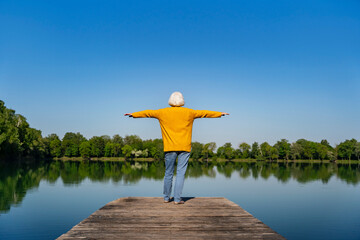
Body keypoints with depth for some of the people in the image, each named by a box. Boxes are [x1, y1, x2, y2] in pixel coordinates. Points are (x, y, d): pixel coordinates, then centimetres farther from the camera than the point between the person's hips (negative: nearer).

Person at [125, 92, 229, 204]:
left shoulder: (163, 112, 3)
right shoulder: (189, 112, 3)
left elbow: (148, 113, 15)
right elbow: (204, 113, 13)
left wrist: (134, 114, 29)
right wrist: (220, 114, 25)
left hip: (170, 148, 1)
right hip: (184, 148, -1)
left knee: (168, 173, 10)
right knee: (181, 173, 1)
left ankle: (166, 198, 20)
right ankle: (177, 199, 1)